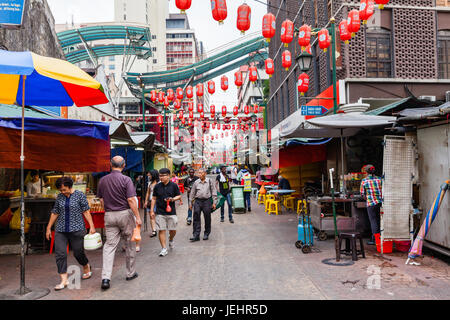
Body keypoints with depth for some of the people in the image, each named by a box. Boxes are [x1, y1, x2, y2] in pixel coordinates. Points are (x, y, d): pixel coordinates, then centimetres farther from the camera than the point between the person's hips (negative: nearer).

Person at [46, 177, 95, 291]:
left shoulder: (80, 195, -4)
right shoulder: (59, 197, 7)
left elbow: (86, 211, -5)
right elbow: (54, 213, 14)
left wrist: (92, 226, -9)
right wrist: (49, 228, 15)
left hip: (76, 229, -4)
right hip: (60, 230, 4)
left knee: (78, 252, 6)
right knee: (60, 253, -5)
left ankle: (86, 267, 37)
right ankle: (64, 280, 2)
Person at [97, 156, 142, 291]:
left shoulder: (102, 180, 4)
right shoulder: (126, 179, -11)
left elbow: (101, 200, 10)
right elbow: (131, 200, -15)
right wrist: (138, 217, -11)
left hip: (109, 215, 3)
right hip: (125, 214, -3)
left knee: (109, 245, 5)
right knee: (130, 244, 11)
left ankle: (106, 277, -5)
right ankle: (131, 273, 23)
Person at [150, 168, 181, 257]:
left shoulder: (174, 185, -1)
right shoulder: (157, 186, 3)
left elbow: (179, 196, 5)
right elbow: (154, 198, 10)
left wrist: (172, 199, -15)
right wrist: (152, 210, 5)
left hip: (171, 212, -1)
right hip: (160, 212, 1)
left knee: (173, 230, 6)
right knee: (161, 230, -2)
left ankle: (171, 240, 39)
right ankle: (164, 249, 8)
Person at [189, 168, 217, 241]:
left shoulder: (209, 181, 2)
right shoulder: (196, 182, 7)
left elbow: (214, 192, 5)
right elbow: (192, 193, 15)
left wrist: (214, 202, 1)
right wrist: (191, 203, 15)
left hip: (207, 200, -1)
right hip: (197, 201, 1)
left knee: (207, 218, 5)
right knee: (196, 218, -4)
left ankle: (206, 234, 20)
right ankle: (196, 235, -1)